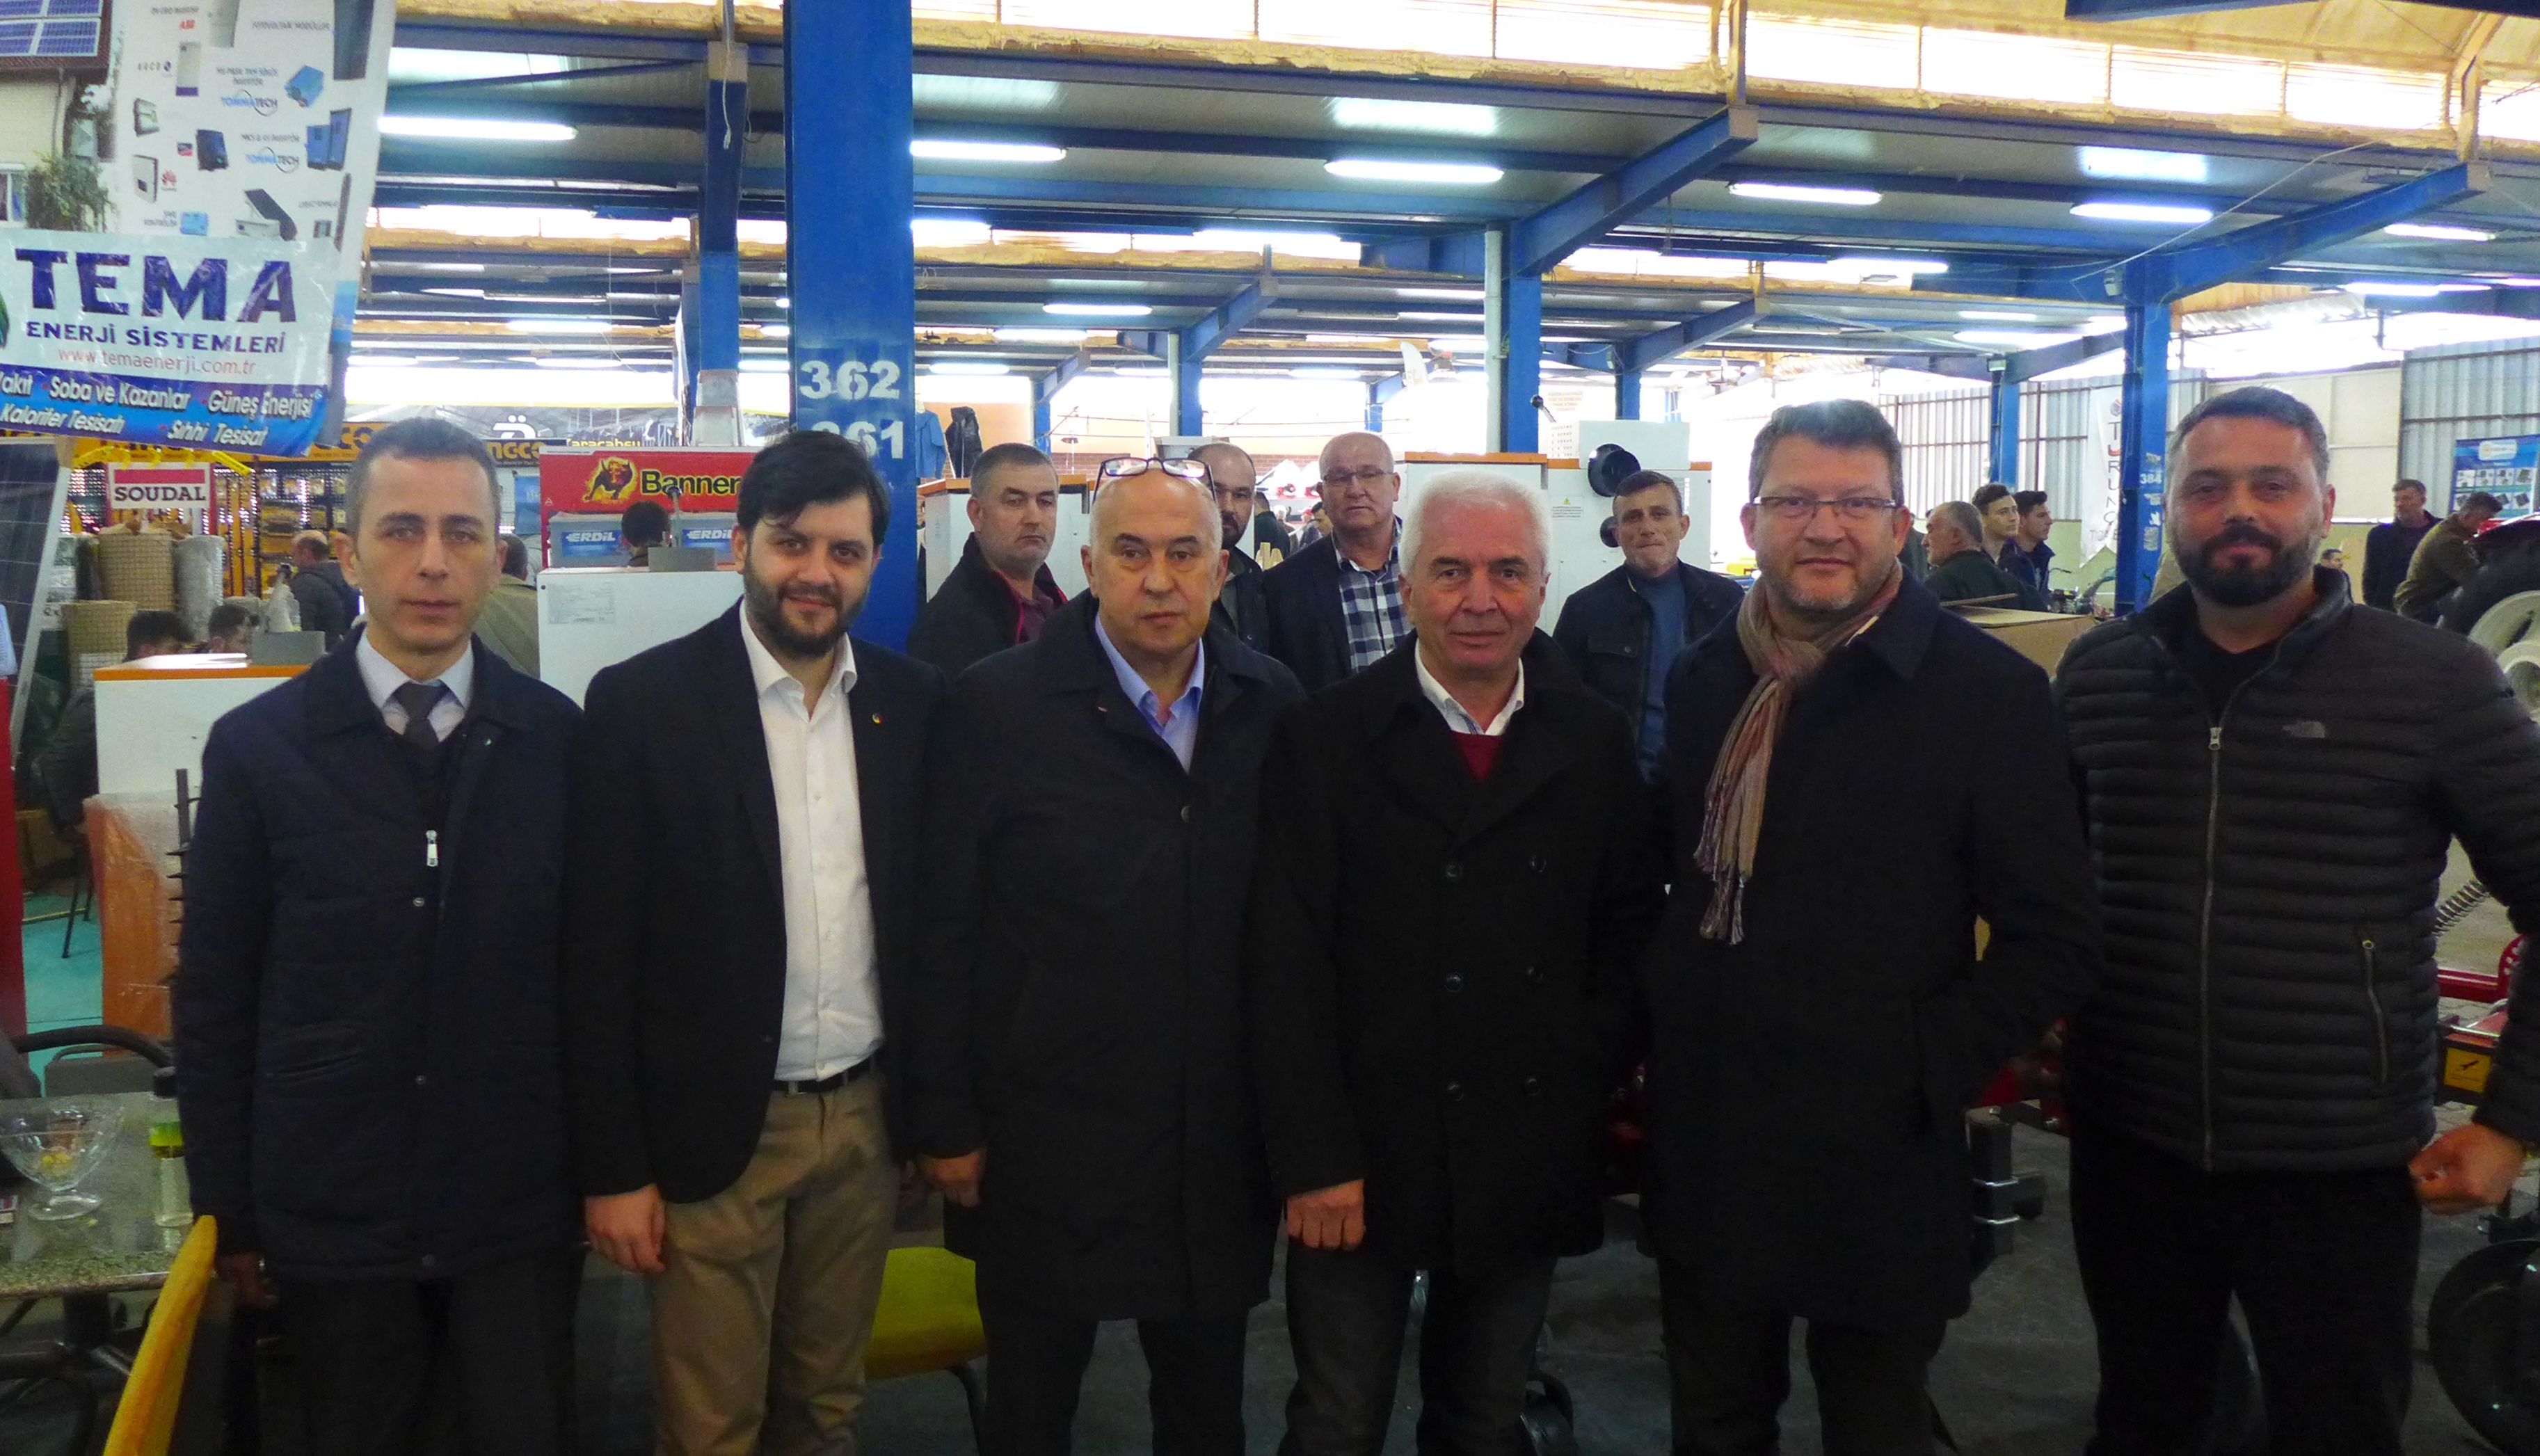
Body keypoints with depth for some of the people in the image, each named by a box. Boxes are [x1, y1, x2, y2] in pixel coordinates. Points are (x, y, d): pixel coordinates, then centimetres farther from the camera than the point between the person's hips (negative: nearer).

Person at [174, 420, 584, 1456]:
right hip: (333, 1216, 0)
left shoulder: (557, 738, -2)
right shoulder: (258, 747, -4)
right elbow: (214, 1001, 0)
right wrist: (229, 1219, 2)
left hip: (521, 1213, 0)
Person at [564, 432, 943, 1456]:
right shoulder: (642, 703, -9)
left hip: (868, 1123, 3)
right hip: (714, 1131, -3)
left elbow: (932, 912, 7)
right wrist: (611, 1169, -9)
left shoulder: (914, 702, 2)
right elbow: (598, 956, -8)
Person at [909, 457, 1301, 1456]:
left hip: (1221, 1148, 3)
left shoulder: (1270, 707, -1)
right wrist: (946, 1125, -6)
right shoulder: (998, 706, -9)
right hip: (1045, 1142, -2)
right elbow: (944, 933, -7)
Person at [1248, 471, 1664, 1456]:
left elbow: (1628, 926, 11)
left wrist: (1593, 1071, -1)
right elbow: (1287, 967, -9)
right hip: (1363, 1152, -2)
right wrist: (1314, 1157, -13)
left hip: (1532, 1152, 3)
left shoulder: (1596, 740, 3)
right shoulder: (1322, 738, -6)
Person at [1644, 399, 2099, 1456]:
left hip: (1877, 1164, -4)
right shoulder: (1706, 681, 6)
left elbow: (2054, 942, -9)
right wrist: (1661, 1030, 5)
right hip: (1704, 1158, 4)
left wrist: (1924, 1070, -15)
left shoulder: (1988, 693, -9)